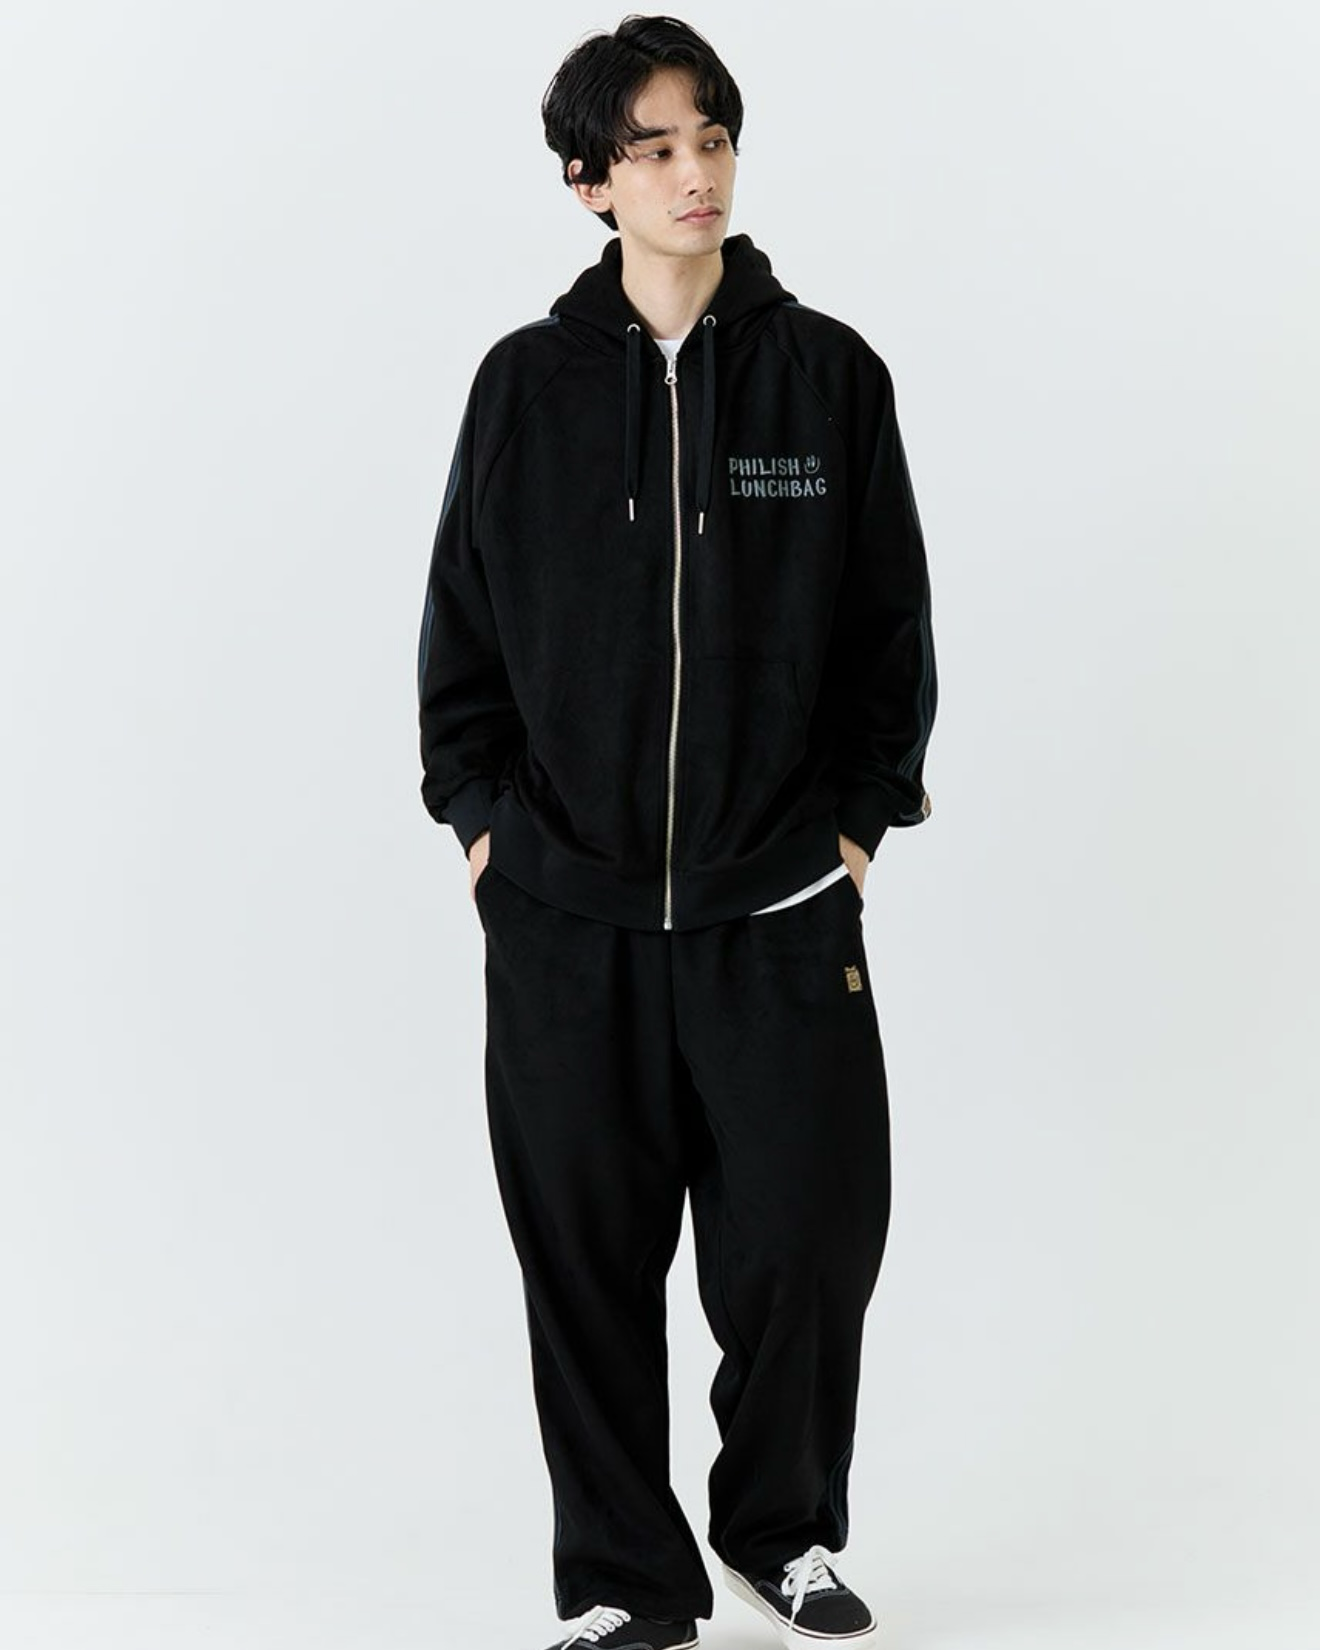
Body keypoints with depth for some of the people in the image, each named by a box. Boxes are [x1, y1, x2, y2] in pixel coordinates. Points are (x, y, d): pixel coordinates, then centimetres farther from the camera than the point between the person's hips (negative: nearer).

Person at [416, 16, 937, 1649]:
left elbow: (892, 623, 7)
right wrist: (480, 813, 3)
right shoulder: (527, 383, 3)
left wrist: (858, 819, 2)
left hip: (779, 904, 0)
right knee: (588, 1258, 5)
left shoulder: (828, 372, 2)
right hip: (562, 913, 1)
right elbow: (461, 621, 10)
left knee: (805, 1243, 2)